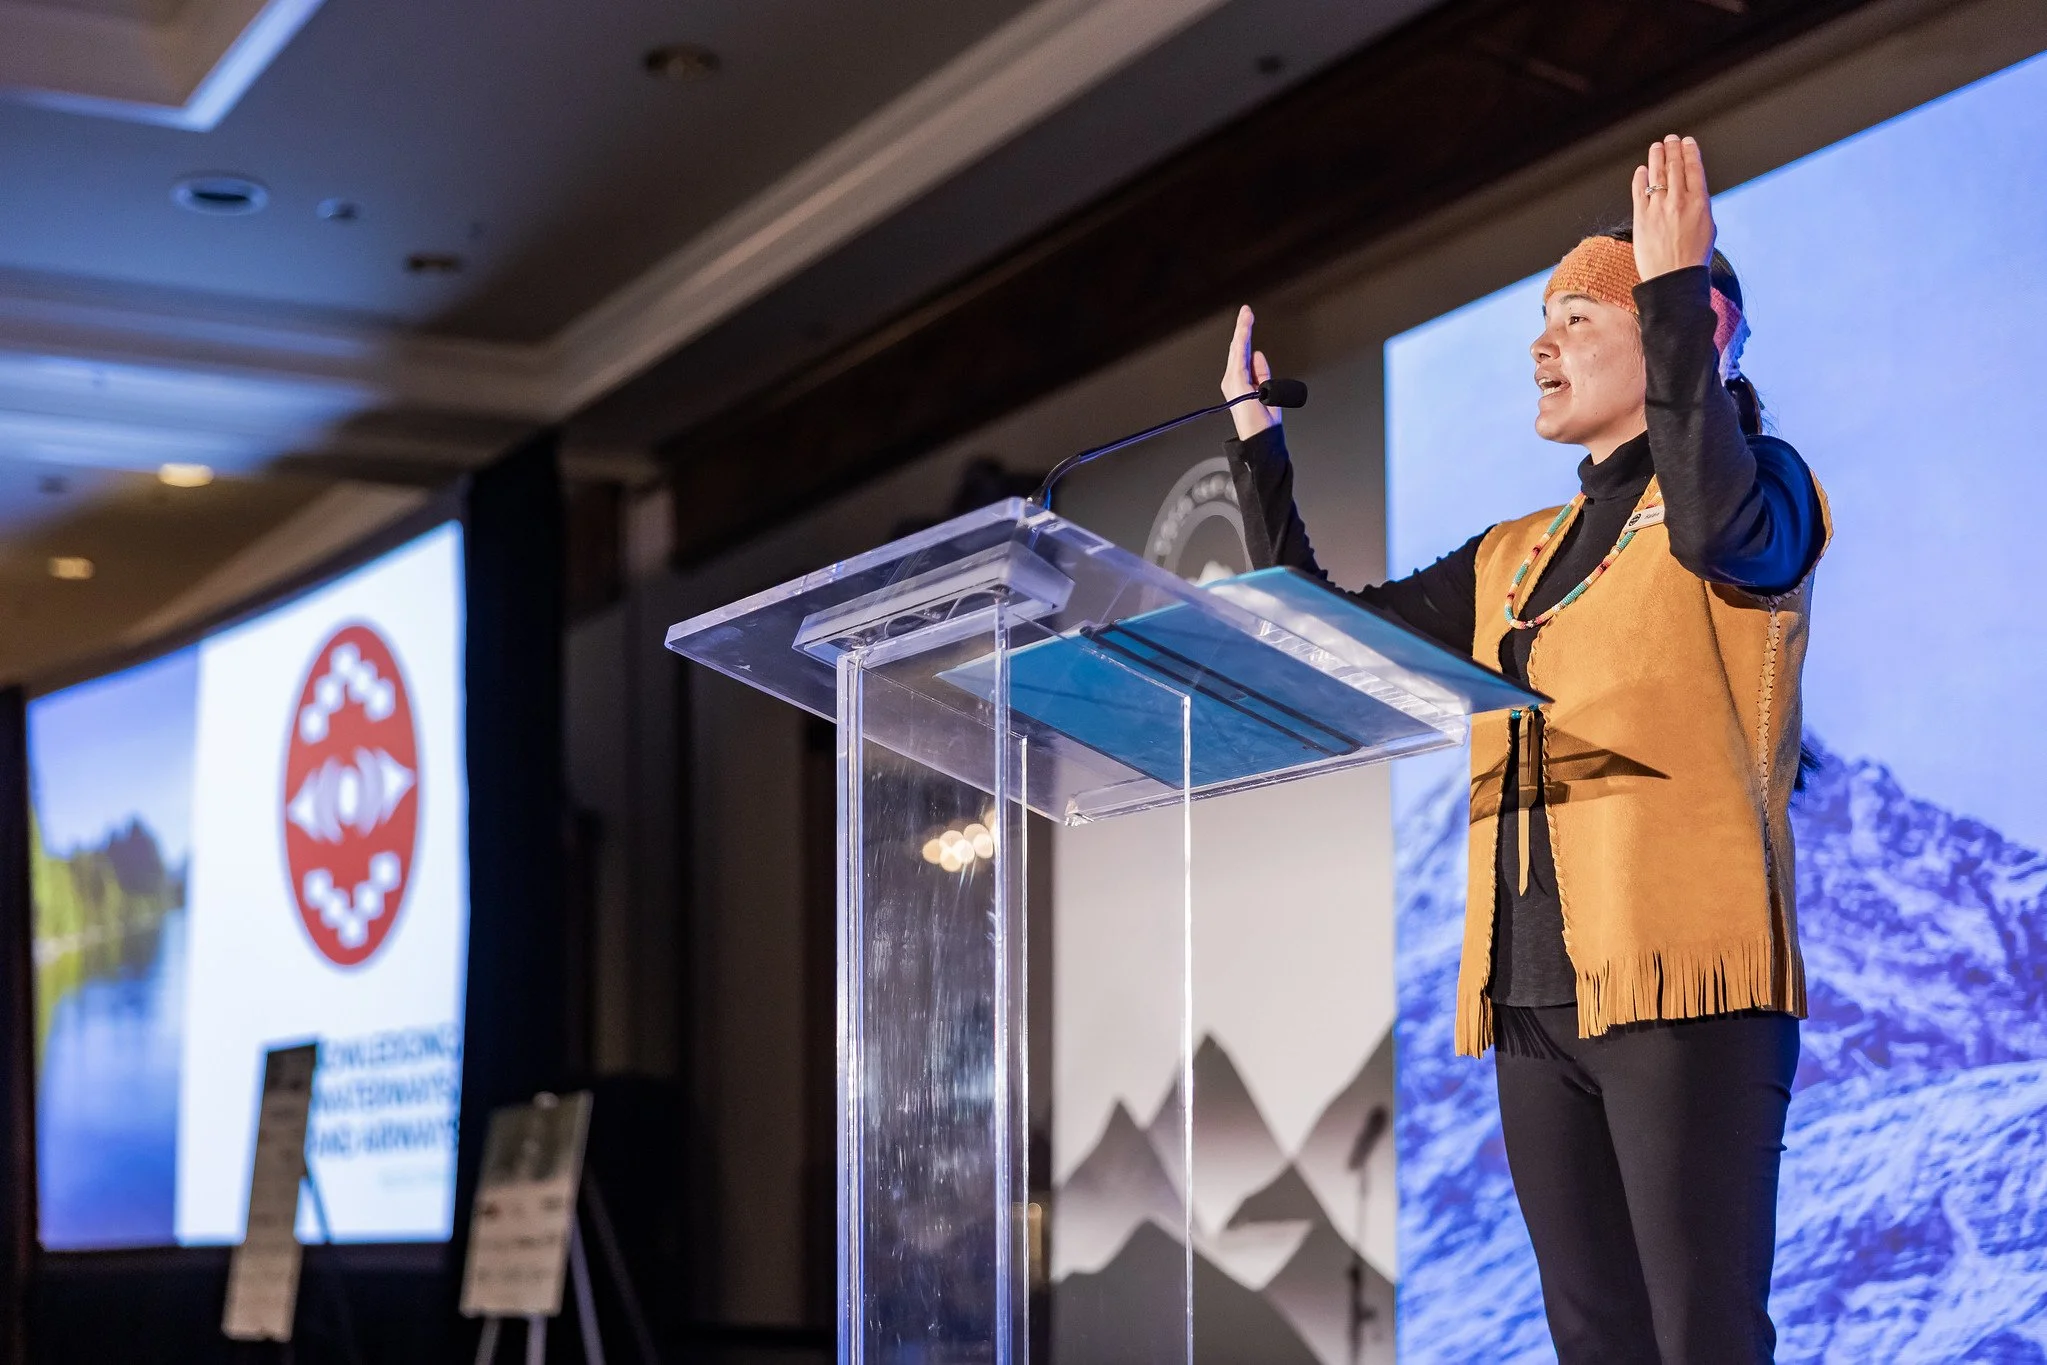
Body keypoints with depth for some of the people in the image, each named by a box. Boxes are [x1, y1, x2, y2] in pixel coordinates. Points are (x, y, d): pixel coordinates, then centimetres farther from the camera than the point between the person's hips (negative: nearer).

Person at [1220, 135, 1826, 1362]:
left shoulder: (1761, 485, 3)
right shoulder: (1515, 559, 23)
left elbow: (1716, 525, -22)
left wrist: (1677, 284, -18)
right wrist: (1255, 431, 23)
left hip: (1684, 991, -7)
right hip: (1538, 1001, 7)